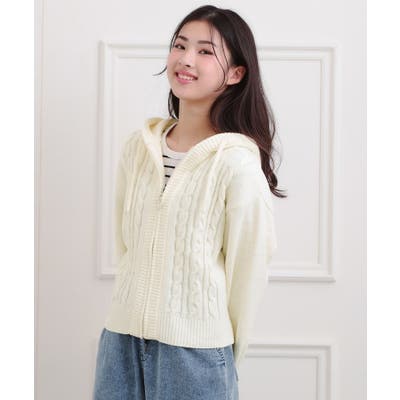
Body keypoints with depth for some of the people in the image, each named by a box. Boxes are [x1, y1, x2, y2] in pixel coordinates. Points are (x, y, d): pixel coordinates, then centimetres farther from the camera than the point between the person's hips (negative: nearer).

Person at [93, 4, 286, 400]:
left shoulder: (238, 164, -14)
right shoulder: (137, 146, 1)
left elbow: (247, 269, -8)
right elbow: (124, 242, 10)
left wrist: (227, 355, 1)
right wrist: (134, 311, 12)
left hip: (194, 350, -4)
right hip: (121, 336, 4)